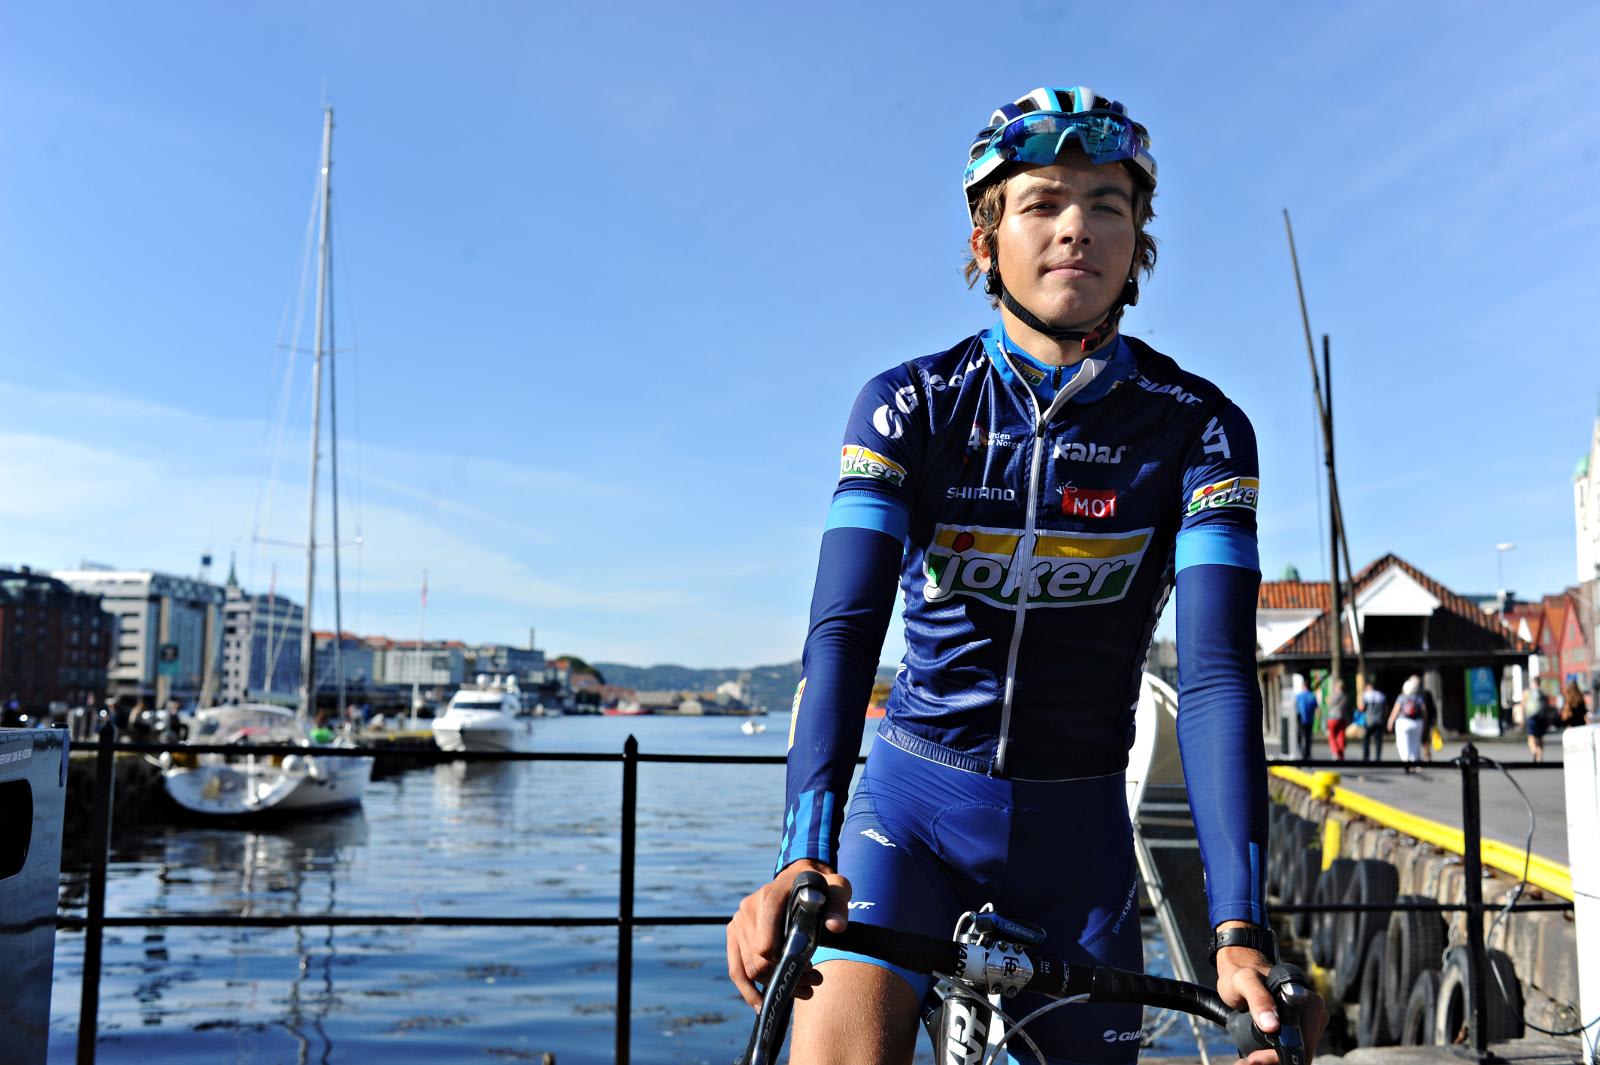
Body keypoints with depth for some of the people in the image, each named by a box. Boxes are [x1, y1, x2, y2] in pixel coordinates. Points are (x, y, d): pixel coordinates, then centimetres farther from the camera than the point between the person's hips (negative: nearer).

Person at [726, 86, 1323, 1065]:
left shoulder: (1197, 427, -8)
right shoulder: (910, 405, -8)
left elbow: (1216, 671, -17)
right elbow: (844, 627, -20)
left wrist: (1240, 929, -28)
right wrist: (804, 856, -35)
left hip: (1077, 830, 1)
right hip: (913, 805, -1)